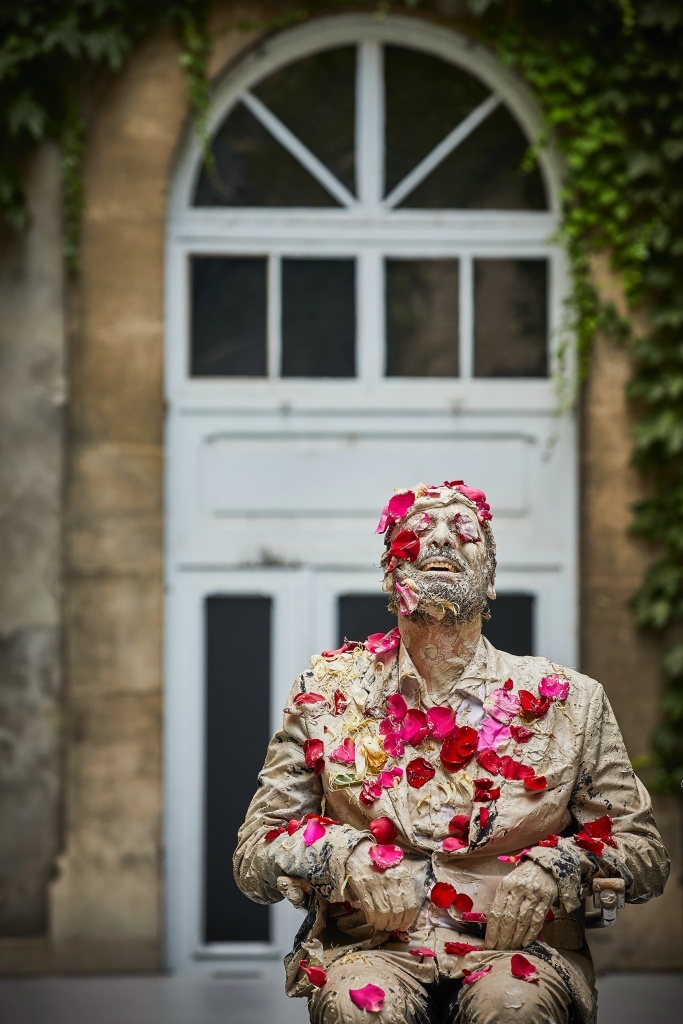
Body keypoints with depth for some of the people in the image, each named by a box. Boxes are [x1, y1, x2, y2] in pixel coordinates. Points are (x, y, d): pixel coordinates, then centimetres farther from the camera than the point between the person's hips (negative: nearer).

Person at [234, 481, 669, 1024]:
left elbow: (644, 853, 12)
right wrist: (343, 856, -10)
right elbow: (255, 854, 10)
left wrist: (555, 868, -8)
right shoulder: (328, 692, 11)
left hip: (515, 944, 0)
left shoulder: (567, 700, 10)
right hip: (372, 945, 0)